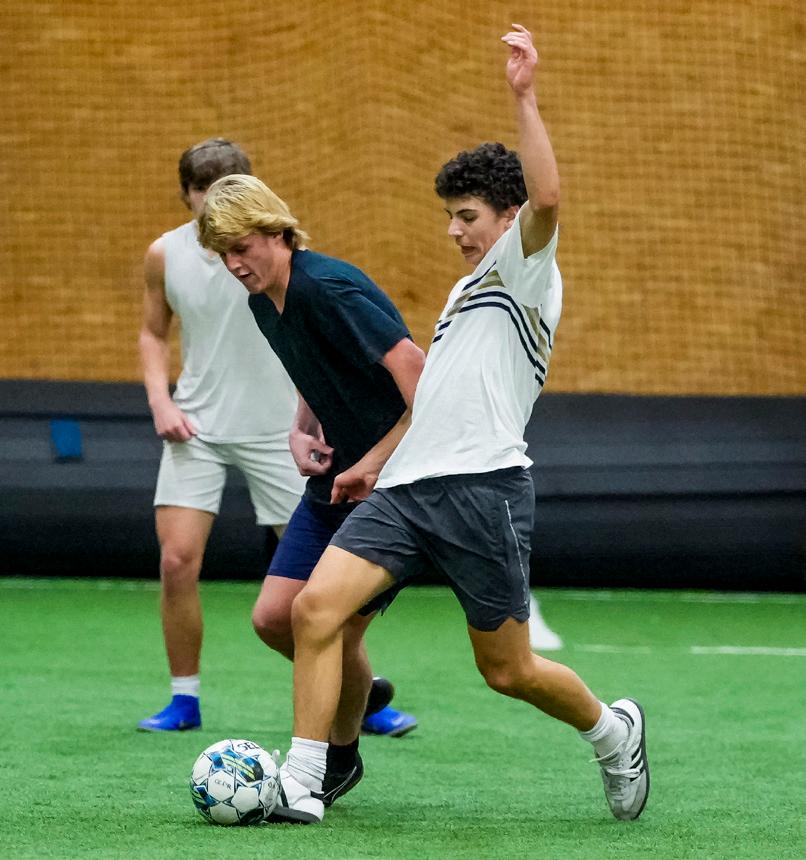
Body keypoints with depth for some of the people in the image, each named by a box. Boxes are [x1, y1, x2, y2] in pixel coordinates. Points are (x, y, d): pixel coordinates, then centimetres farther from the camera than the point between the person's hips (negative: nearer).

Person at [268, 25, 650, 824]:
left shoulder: (524, 271, 0)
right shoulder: (468, 291, 25)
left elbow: (546, 198, -23)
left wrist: (524, 97, -24)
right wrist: (376, 460, 35)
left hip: (482, 488, -7)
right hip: (408, 488, 8)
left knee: (508, 670, 1)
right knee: (314, 606, -13)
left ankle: (612, 731, 29)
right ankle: (300, 785, -13)